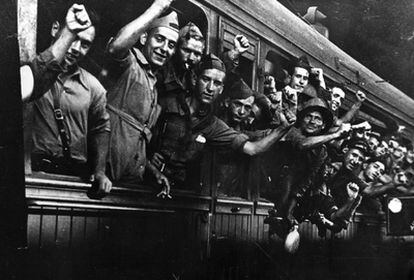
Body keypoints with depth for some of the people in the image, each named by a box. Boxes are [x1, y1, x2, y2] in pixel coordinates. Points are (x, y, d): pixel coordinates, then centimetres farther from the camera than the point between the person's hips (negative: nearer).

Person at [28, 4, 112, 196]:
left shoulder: (93, 86, 11)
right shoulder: (30, 66, -2)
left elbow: (100, 129, 22)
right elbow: (30, 86, -25)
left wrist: (100, 171, 10)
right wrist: (68, 35, -25)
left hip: (77, 176, 4)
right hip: (33, 171, -4)